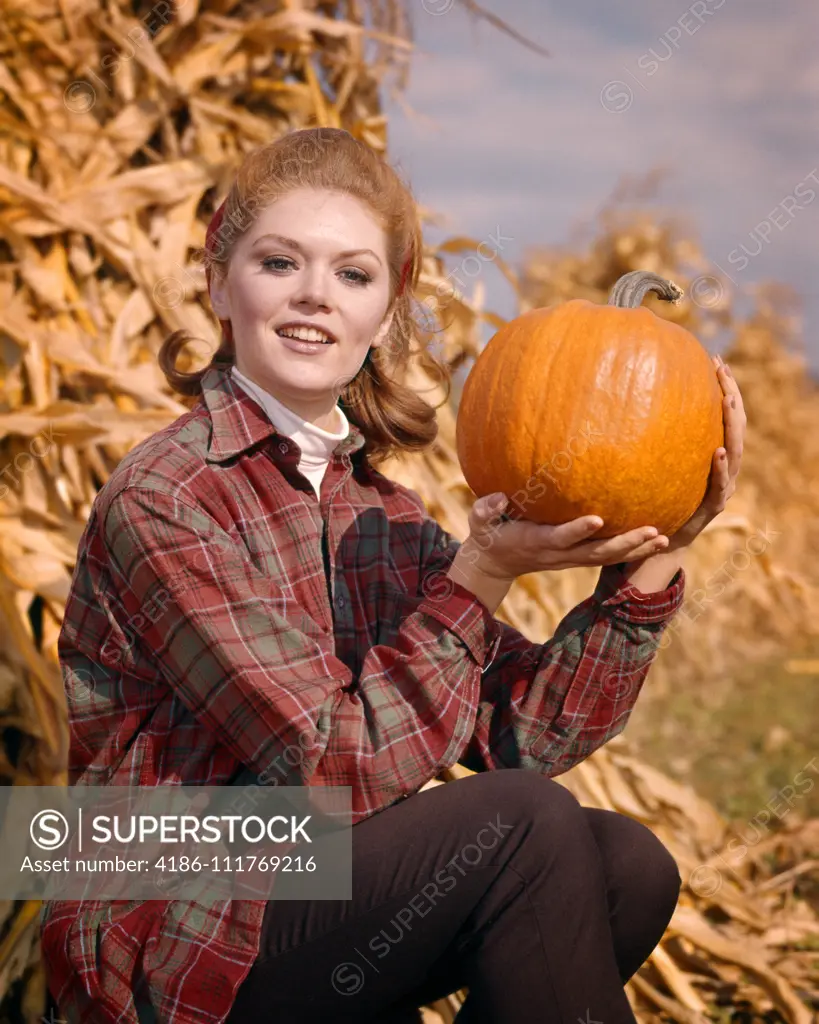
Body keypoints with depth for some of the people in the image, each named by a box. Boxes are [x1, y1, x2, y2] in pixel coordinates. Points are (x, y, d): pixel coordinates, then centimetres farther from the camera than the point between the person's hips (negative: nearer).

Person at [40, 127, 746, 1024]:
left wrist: (650, 563, -11)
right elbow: (339, 772, -21)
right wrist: (481, 574, -20)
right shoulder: (162, 500, -16)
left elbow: (524, 733, -3)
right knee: (525, 826, -23)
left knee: (629, 868, -9)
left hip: (317, 904, 7)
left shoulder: (381, 513, 6)